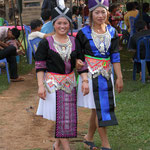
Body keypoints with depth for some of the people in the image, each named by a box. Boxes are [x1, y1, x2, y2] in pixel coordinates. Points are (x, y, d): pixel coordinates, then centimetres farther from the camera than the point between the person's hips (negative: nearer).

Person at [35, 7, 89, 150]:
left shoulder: (74, 42, 7)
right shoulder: (46, 43, -4)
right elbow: (40, 66, -5)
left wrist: (85, 80, -5)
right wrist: (41, 85, -13)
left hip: (69, 83, 4)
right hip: (53, 84, -4)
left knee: (68, 115, 7)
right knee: (59, 117, -5)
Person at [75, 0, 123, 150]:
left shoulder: (112, 32, 5)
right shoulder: (83, 33, -5)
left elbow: (115, 57, 5)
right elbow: (77, 55, 1)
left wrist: (119, 77, 1)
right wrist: (78, 62, -22)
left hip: (106, 74, 4)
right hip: (90, 74, -4)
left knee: (97, 109, 10)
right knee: (99, 109, -6)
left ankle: (88, 138, 28)